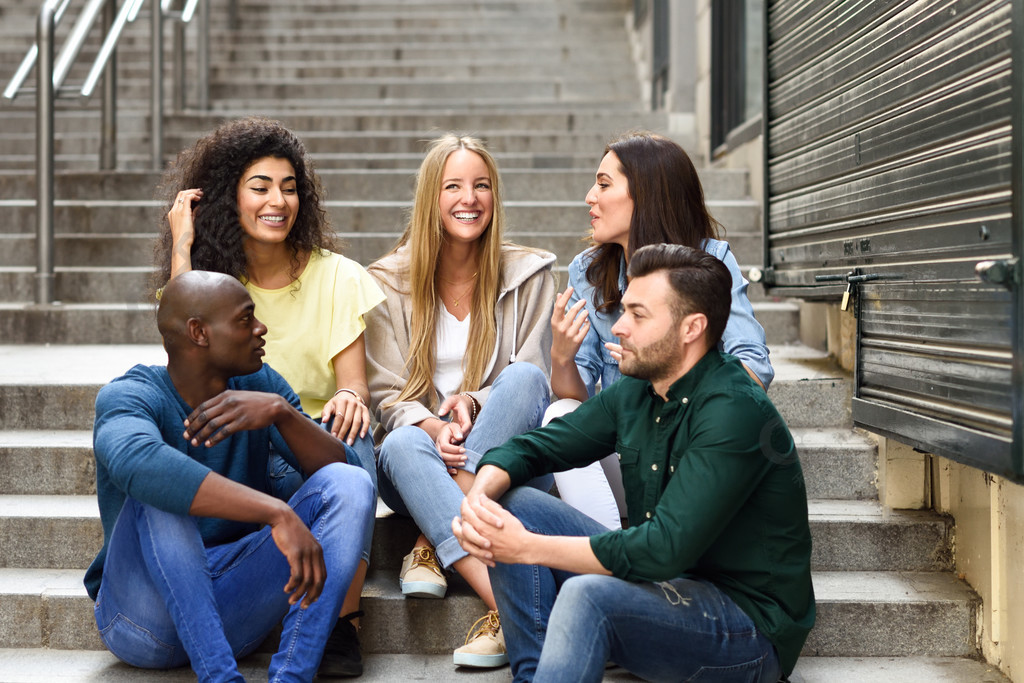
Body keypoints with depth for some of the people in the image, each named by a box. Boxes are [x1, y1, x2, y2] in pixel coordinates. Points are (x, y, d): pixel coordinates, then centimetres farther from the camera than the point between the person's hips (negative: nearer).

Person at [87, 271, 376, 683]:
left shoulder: (261, 386, 4)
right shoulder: (128, 397, -13)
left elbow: (342, 469, -5)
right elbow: (136, 462, -39)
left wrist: (282, 412, -24)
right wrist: (278, 513, -47)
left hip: (235, 611, 4)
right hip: (147, 614, -4)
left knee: (351, 483, -15)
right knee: (159, 491, -30)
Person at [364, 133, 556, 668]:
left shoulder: (528, 273, 5)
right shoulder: (390, 282, 3)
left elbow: (532, 384, 2)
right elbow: (388, 394, 0)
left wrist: (472, 403, -18)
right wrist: (434, 429, -22)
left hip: (503, 463, 0)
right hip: (424, 456, 0)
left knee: (524, 377, -28)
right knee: (401, 447, -35)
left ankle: (434, 546, -30)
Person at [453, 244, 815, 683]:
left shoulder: (734, 412, -23)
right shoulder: (634, 394, 3)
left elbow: (664, 548, -30)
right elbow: (530, 448, 9)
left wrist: (528, 548, -27)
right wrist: (479, 495, -15)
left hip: (748, 622, -9)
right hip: (664, 579, 9)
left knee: (587, 596, -37)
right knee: (512, 503, -2)